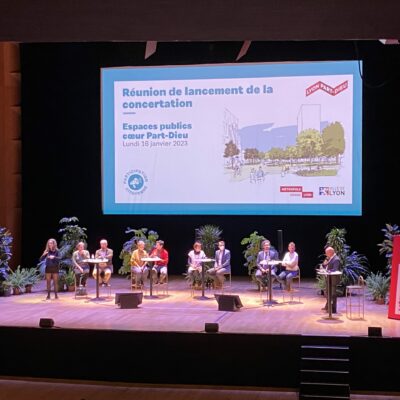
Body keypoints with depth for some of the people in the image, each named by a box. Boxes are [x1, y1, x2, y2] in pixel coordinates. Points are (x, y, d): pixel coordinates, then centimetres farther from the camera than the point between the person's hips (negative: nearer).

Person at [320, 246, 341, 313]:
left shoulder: (336, 259, -20)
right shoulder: (329, 258, 9)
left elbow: (335, 270, -29)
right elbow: (324, 266, 12)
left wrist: (327, 271, -29)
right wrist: (324, 264, -8)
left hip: (333, 279, -10)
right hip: (329, 279, 10)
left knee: (333, 294, -1)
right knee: (327, 293, 23)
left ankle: (333, 310, 8)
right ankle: (327, 306, 40)